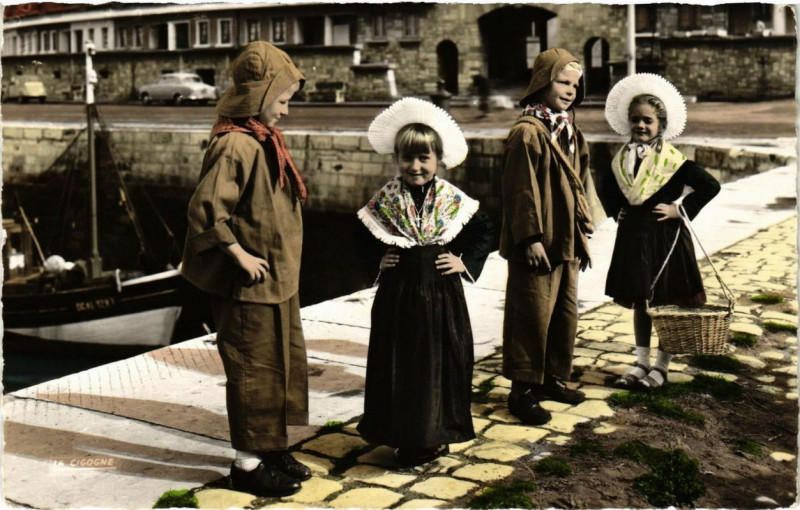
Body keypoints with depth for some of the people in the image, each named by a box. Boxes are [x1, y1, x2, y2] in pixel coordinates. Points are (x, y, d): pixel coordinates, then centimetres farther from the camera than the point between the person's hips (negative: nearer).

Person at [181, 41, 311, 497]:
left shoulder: (265, 141, 10)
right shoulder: (236, 145, -19)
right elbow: (206, 208, -25)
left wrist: (284, 268, 15)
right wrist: (240, 255, -20)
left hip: (278, 280, 10)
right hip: (251, 286, -9)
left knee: (283, 362, 17)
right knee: (254, 369, 2)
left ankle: (273, 447, 31)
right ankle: (248, 462, 16)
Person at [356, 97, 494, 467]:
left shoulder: (453, 199, -3)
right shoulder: (386, 199, -2)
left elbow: (485, 232, 10)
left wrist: (466, 263, -1)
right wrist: (376, 260, -1)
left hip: (441, 293, 0)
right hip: (398, 294, 0)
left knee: (443, 360, 7)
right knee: (399, 363, 5)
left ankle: (437, 433, 23)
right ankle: (405, 437, 18)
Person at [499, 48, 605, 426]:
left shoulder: (569, 132, 15)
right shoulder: (527, 132, -13)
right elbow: (522, 189, -17)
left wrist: (582, 233, 18)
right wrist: (531, 238, -20)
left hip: (566, 242, 9)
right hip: (537, 245, -9)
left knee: (565, 312, 15)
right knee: (533, 317, -3)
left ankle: (552, 379, 29)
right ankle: (522, 390, 7)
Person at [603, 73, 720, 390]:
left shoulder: (672, 159, -11)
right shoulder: (622, 158, 5)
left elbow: (710, 186, -15)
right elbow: (609, 186, 26)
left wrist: (680, 210, -14)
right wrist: (617, 212, 12)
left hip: (664, 236, -5)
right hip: (633, 236, 5)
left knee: (666, 303, 3)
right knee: (639, 302, 12)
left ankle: (661, 366, 14)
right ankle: (641, 362, 23)